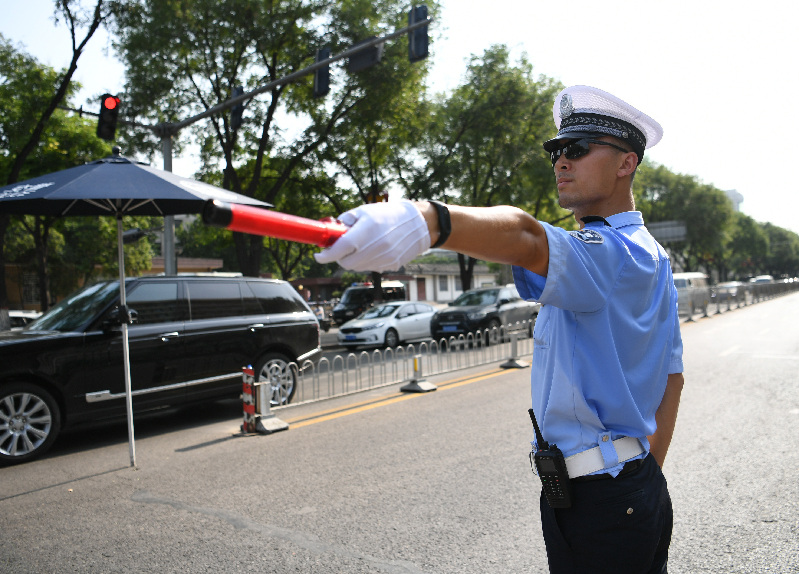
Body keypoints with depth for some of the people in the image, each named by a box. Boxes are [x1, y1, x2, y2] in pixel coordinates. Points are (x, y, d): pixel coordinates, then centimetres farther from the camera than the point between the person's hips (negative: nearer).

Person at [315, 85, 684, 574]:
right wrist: (647, 475, 16)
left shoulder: (614, 254, -20)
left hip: (598, 500, -10)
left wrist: (429, 220, -59)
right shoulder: (651, 257, 13)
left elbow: (526, 236, -42)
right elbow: (672, 376, 15)